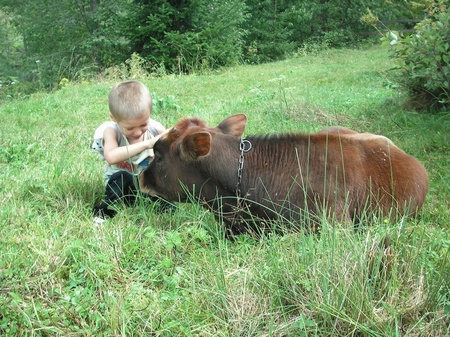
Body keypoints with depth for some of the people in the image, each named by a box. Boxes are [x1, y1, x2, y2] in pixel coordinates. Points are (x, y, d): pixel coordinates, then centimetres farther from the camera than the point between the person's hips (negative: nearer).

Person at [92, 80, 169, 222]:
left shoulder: (156, 129, -15)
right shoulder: (111, 131, -21)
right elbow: (111, 156, -43)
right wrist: (146, 144, -47)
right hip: (121, 184, -2)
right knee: (122, 178, -33)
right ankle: (103, 211, -18)